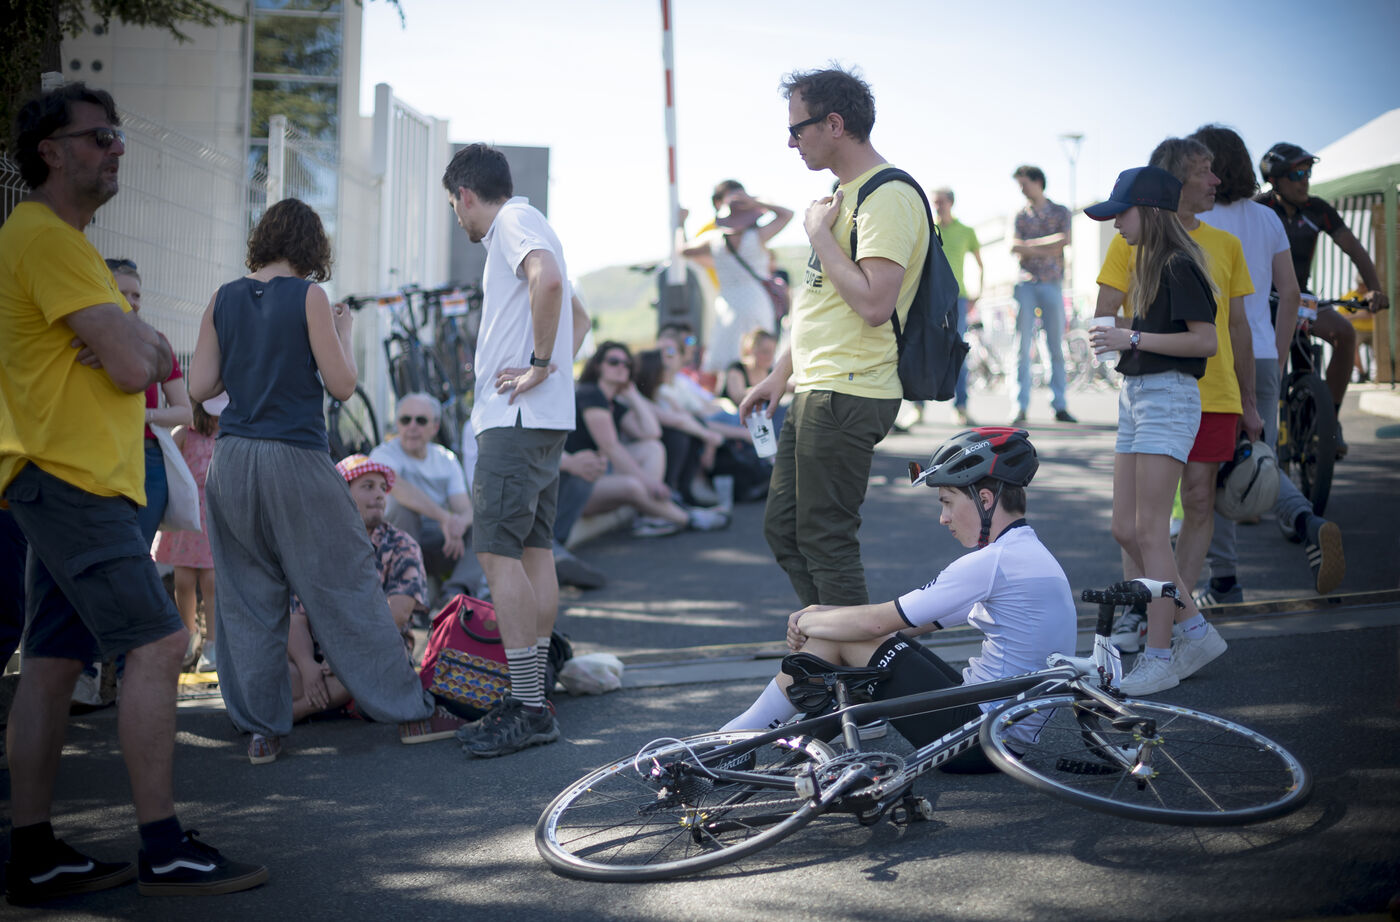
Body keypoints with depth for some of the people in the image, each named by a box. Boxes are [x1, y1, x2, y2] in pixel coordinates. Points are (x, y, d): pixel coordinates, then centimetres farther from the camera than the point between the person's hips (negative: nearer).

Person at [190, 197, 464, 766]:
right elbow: (341, 384, -5)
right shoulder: (308, 296, -5)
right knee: (347, 587, 3)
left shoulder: (224, 299, 7)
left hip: (232, 461, 4)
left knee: (247, 599, 10)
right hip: (296, 462, -4)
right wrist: (343, 332, 11)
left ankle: (260, 728, 12)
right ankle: (409, 711, 11)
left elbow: (200, 387, 7)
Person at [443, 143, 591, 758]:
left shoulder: (514, 220, -6)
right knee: (535, 550, 9)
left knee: (498, 551, -13)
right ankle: (533, 701, 12)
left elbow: (548, 278, -29)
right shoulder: (523, 227, 25)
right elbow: (579, 317, 35)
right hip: (546, 418, 10)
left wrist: (540, 363, -22)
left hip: (516, 416, -10)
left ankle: (528, 708, -14)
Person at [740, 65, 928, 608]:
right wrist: (780, 375, 22)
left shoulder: (888, 197, -16)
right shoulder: (846, 192, 17)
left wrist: (819, 232, -16)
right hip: (815, 391, 10)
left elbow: (873, 304, -27)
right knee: (783, 529, 15)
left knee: (825, 541, -4)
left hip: (847, 399, -10)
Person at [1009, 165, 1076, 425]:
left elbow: (1065, 239, -8)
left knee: (1056, 347, 0)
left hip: (1052, 284, -1)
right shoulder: (1021, 215, 13)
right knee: (1022, 347, -4)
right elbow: (1014, 247, -2)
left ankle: (1059, 406, 4)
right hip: (1026, 284, 1)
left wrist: (1030, 245, -7)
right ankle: (1021, 406, -4)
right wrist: (1046, 247, -12)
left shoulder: (1060, 212, 9)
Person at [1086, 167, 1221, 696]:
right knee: (1125, 530, 7)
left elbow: (1205, 340, -18)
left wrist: (1133, 339, -18)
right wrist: (1119, 340, 10)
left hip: (1167, 398, -10)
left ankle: (1160, 657, -4)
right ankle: (1194, 631, 17)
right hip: (1136, 395, 10)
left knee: (1148, 531, -10)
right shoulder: (1147, 265, 18)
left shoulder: (1179, 266, -12)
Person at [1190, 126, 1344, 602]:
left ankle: (1223, 581, 7)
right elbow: (1289, 292, 9)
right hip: (1261, 357, 5)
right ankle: (1309, 521, -16)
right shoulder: (1267, 219, 8)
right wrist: (1278, 357, 17)